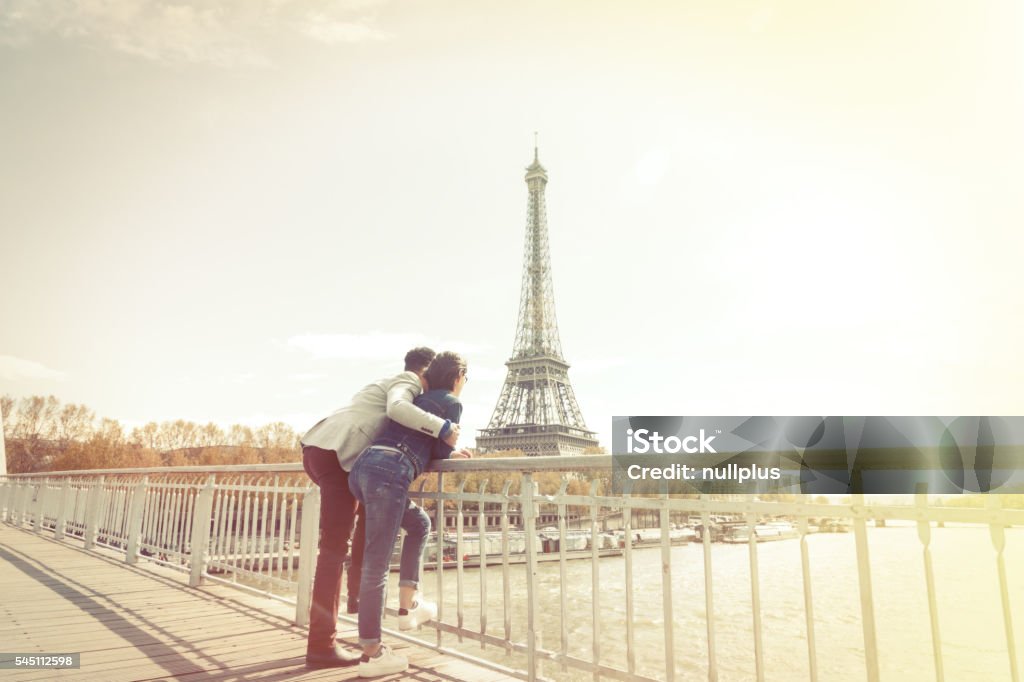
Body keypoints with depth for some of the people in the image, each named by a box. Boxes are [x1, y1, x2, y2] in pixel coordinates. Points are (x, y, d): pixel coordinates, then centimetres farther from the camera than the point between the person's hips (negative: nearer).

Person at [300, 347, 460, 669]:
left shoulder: (390, 384, 31)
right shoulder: (406, 382, 2)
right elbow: (397, 409, -24)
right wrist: (444, 428, -21)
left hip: (318, 448, 10)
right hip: (334, 452, -10)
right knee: (334, 547, -8)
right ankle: (321, 645, -6)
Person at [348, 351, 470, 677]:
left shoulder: (421, 398, 32)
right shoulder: (452, 403, 11)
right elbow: (441, 449, 10)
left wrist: (449, 453, 35)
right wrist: (455, 453, 31)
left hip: (362, 468, 8)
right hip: (388, 473, -8)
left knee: (419, 524, 26)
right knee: (376, 564, -2)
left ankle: (407, 606, 25)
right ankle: (371, 653, 9)